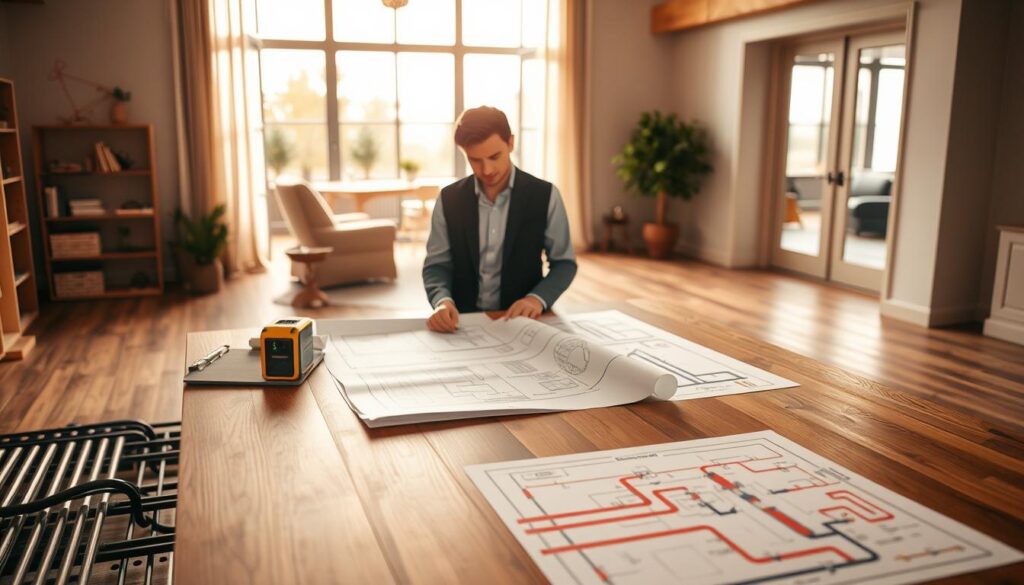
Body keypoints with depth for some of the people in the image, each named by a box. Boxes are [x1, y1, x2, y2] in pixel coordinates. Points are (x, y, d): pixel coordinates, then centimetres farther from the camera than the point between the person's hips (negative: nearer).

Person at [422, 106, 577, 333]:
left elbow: (564, 262, 3)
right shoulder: (448, 199, 2)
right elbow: (437, 264, 4)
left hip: (522, 318, -1)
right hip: (464, 319, 2)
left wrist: (538, 298, -16)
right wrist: (442, 301, -18)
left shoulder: (545, 196, -2)